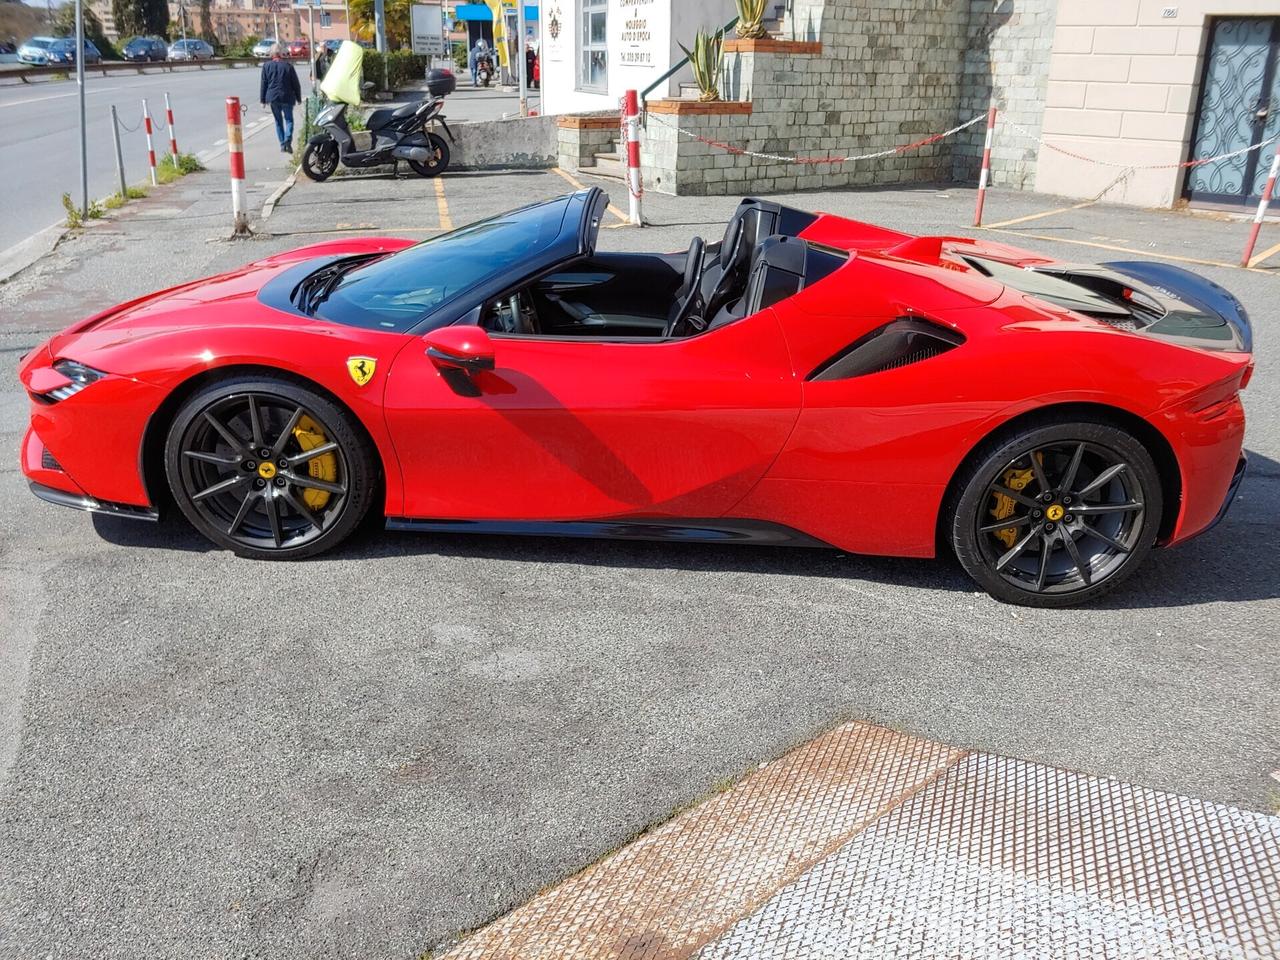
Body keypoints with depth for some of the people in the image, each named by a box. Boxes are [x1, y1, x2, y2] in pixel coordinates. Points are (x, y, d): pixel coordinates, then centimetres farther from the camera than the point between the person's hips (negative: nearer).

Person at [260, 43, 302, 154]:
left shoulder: (266, 66, -1)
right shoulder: (288, 65, -5)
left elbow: (263, 84, 2)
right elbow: (296, 84, -1)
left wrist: (263, 99, 9)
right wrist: (298, 98, 10)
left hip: (272, 98, 2)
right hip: (287, 97, -2)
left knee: (278, 121, 13)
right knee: (289, 119, 7)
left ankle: (282, 144, 10)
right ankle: (288, 140, -17)